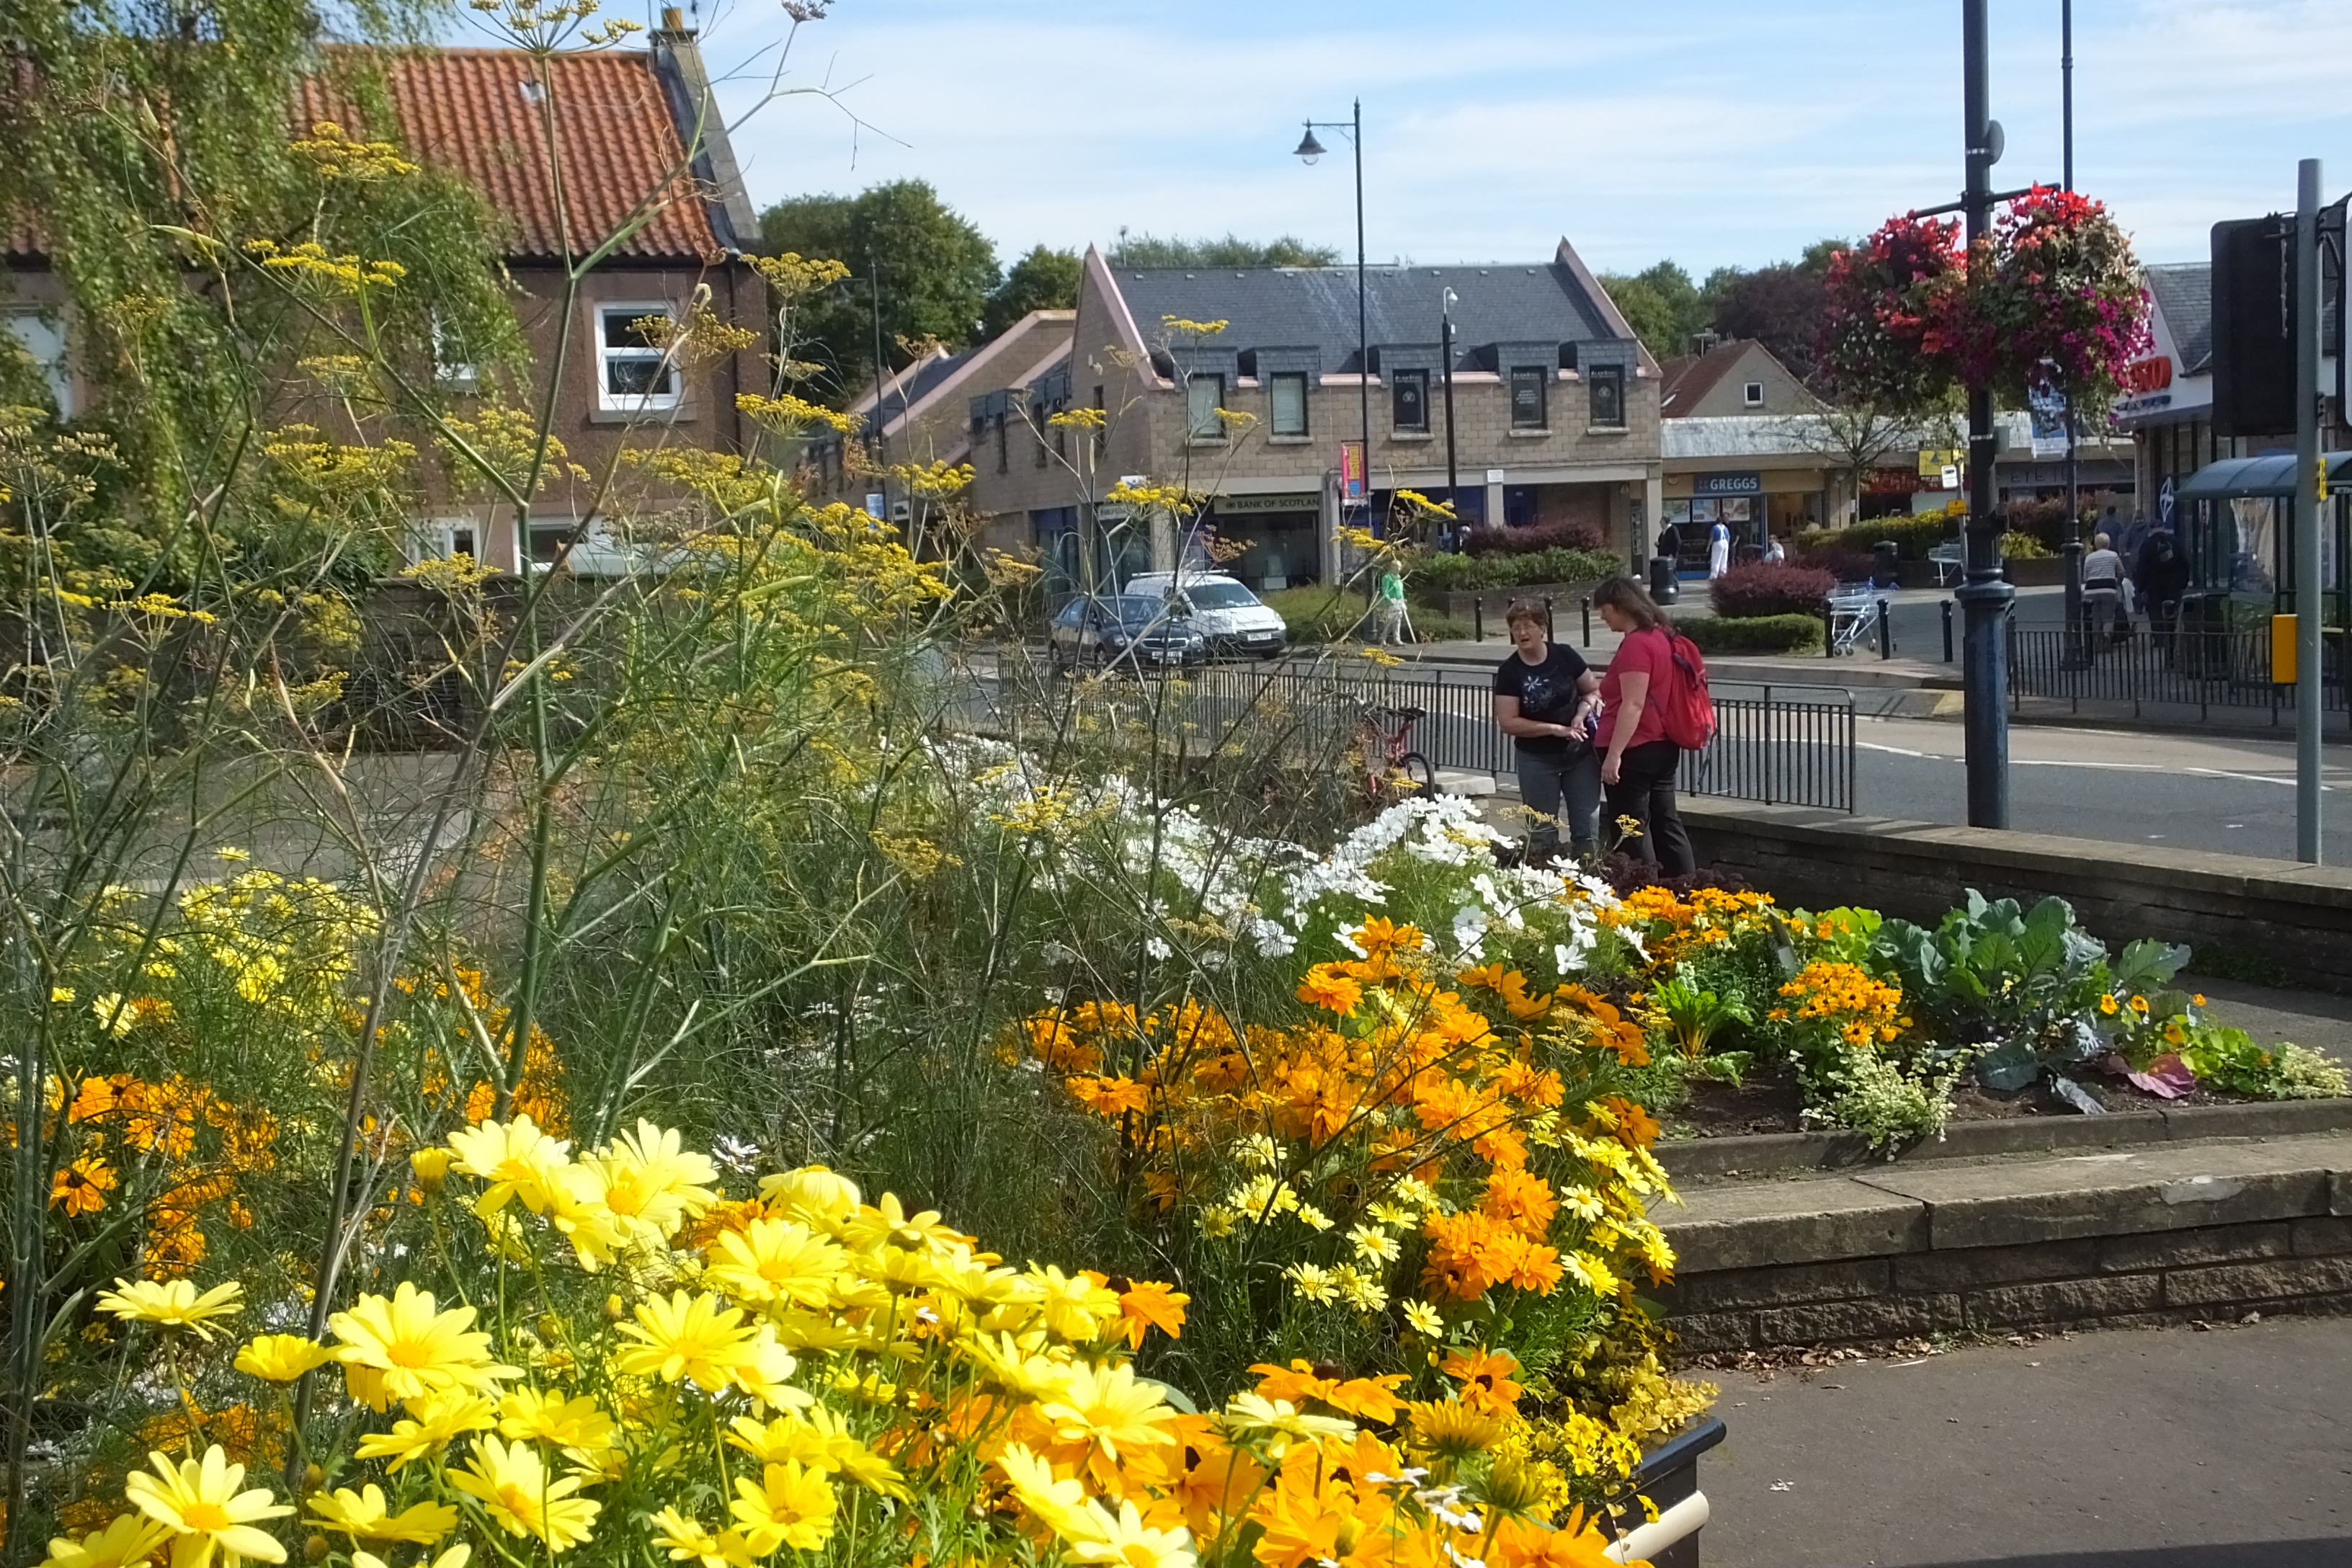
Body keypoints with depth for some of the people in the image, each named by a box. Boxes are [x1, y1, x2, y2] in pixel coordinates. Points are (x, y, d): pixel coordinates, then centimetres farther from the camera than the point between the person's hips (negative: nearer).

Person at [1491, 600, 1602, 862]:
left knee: (1587, 825, 2)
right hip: (1537, 760, -1)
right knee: (1543, 830, 5)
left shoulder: (1565, 656, -5)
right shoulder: (1509, 671, -8)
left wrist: (1581, 714, -14)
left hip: (1580, 753, 1)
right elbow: (1508, 722, -12)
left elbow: (1593, 689, 7)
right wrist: (1555, 728, -18)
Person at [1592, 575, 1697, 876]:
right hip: (1664, 747, 10)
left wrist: (1614, 754, -25)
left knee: (1631, 831, -2)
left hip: (1636, 750, -10)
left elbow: (1633, 704, -24)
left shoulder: (1635, 644, -18)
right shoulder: (1661, 637, 12)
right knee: (1665, 822, 13)